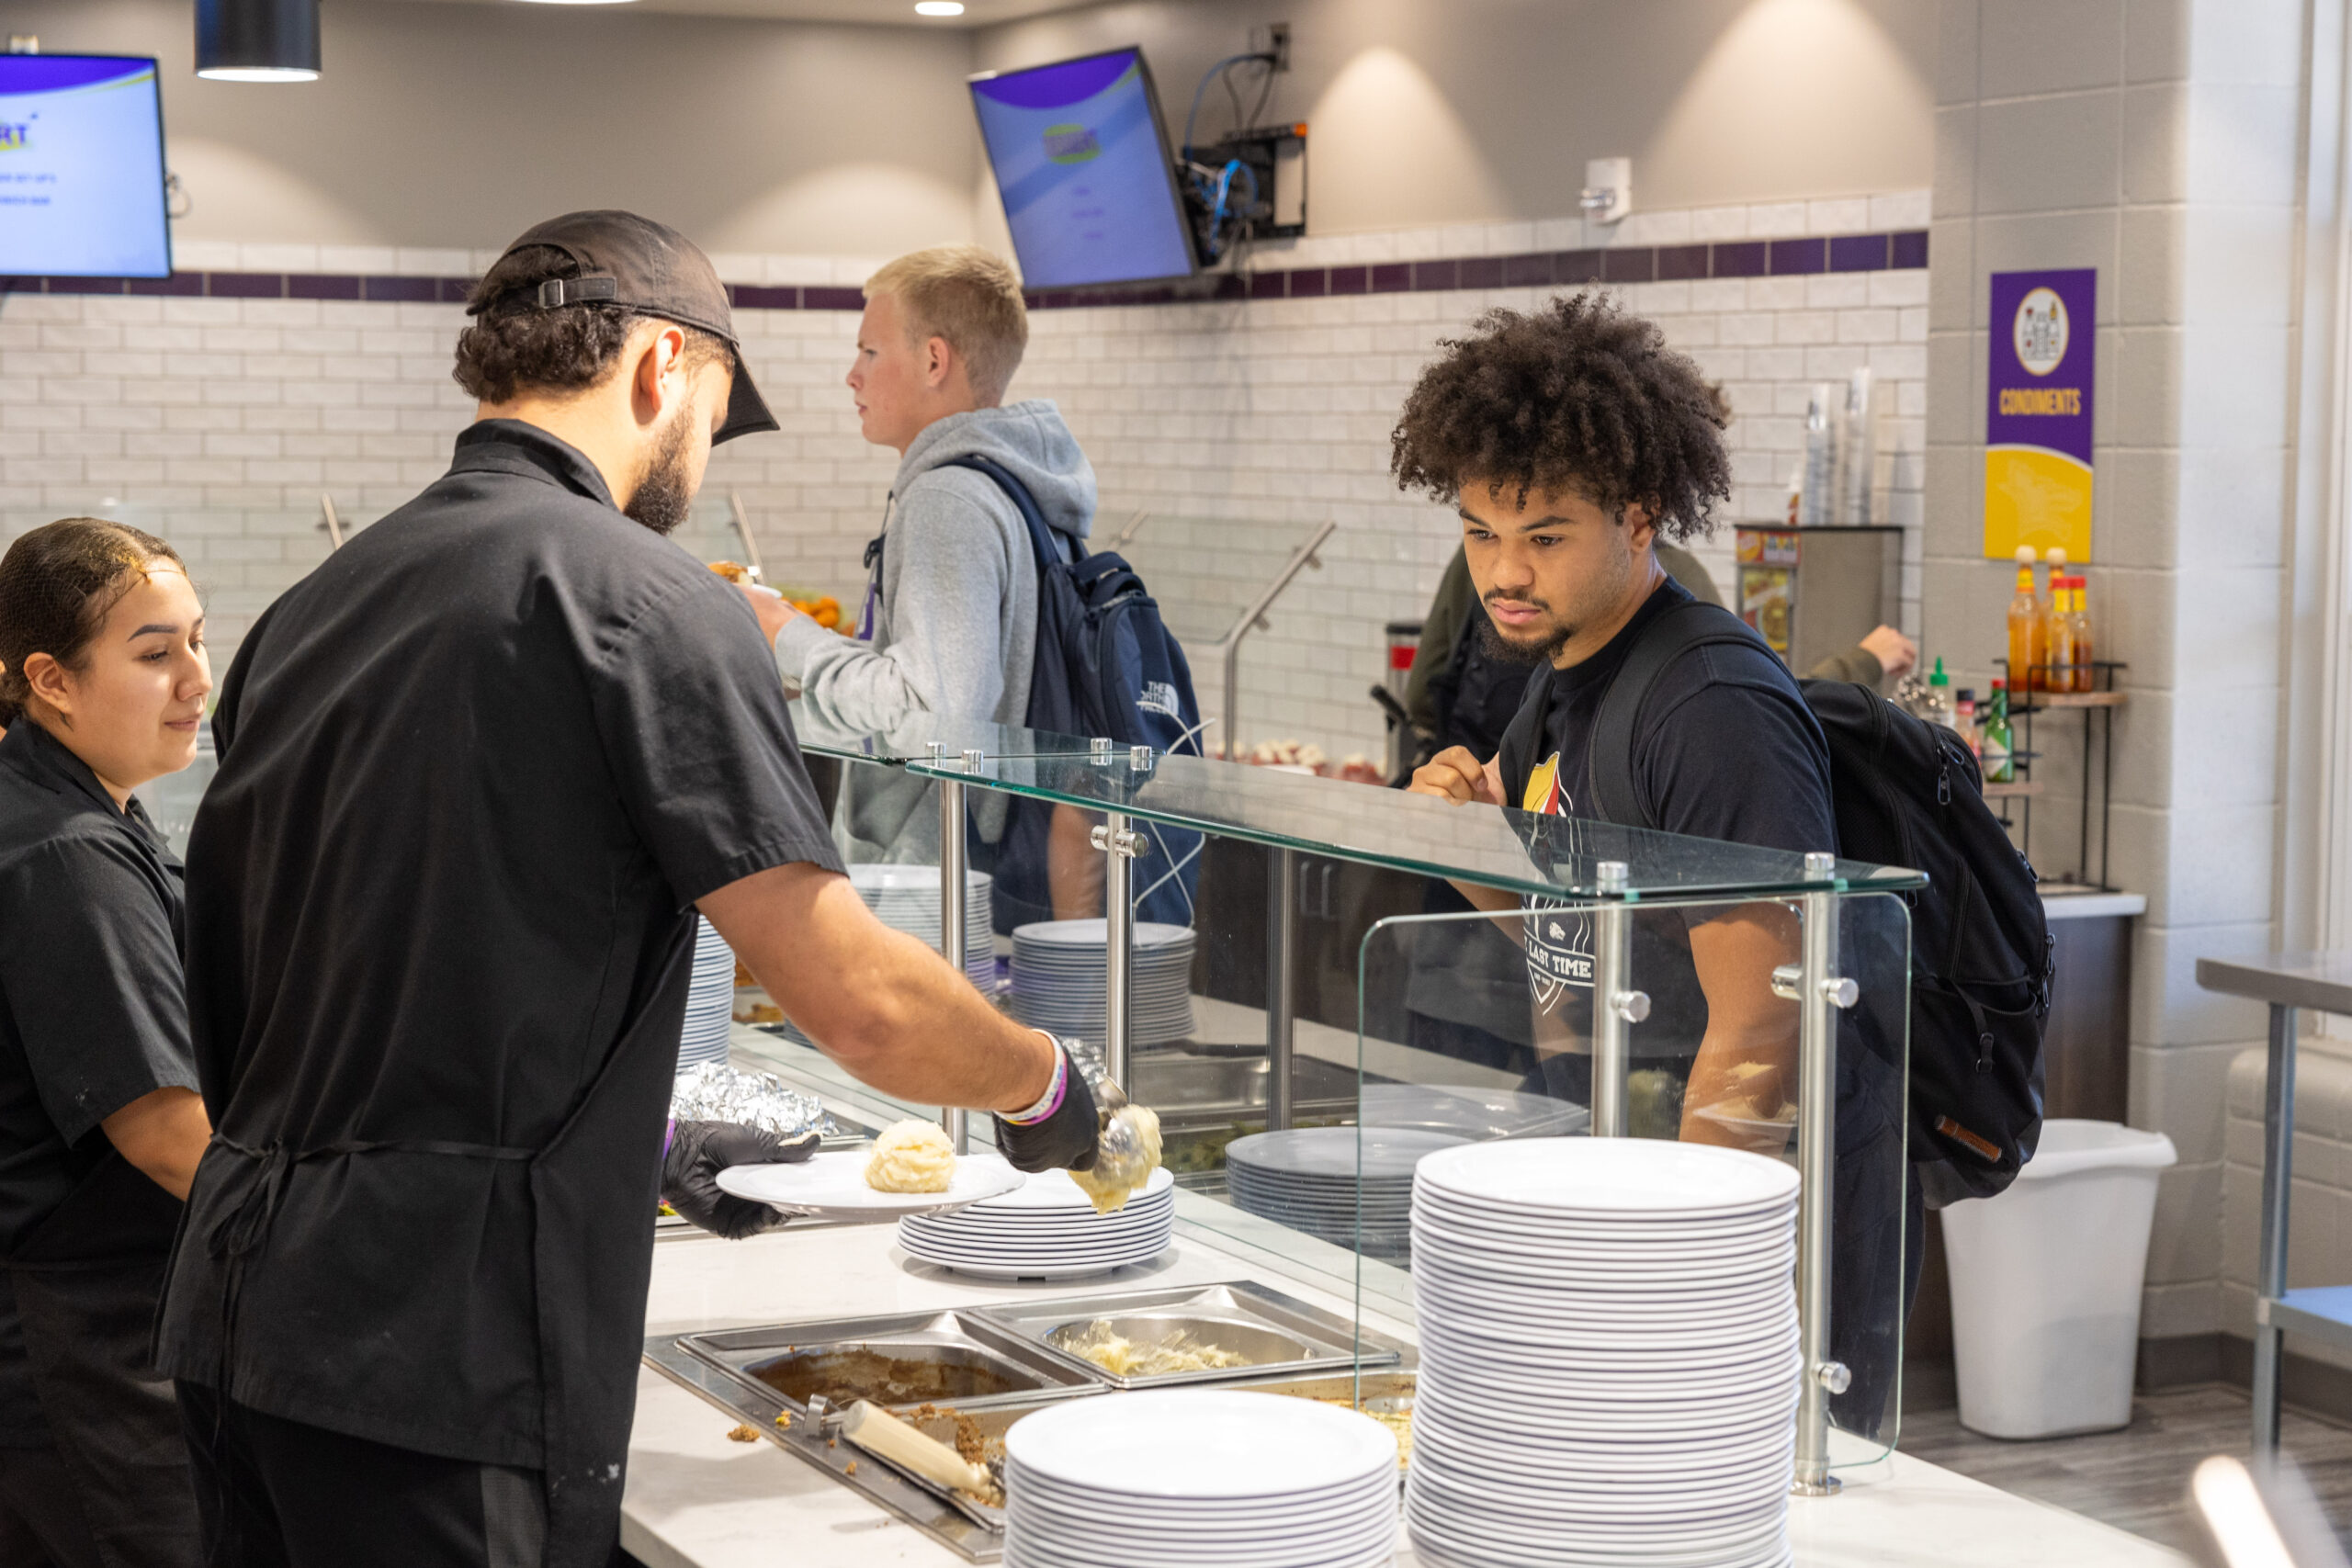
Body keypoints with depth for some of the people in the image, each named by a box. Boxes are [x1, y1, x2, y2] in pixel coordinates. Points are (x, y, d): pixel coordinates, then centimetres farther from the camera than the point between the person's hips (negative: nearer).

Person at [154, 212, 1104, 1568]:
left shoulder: (315, 606, 14)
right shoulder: (647, 601, -10)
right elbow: (860, 1001, -13)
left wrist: (639, 1146, 24)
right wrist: (1044, 1088, 6)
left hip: (240, 1308, 8)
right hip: (443, 1353, -8)